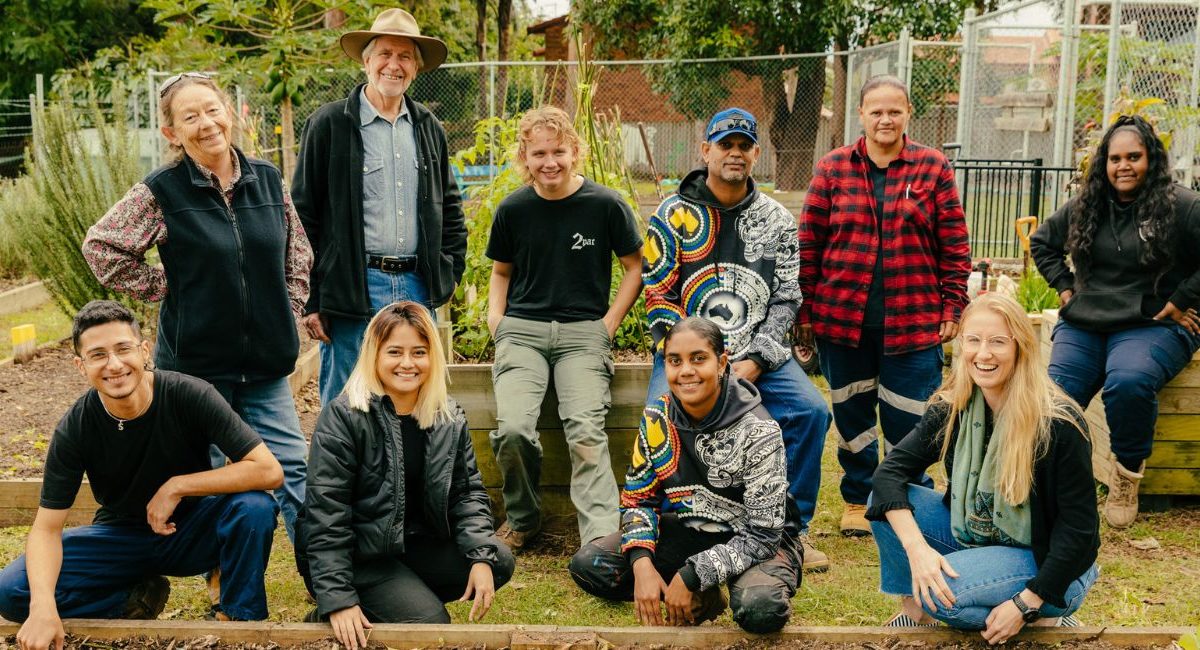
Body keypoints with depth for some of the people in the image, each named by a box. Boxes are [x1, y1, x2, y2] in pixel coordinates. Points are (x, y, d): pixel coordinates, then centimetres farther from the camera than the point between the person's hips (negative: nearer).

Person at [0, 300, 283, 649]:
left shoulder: (189, 395, -24)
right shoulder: (74, 429, -18)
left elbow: (270, 471, -29)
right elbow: (47, 527, -15)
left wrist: (177, 486, -29)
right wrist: (43, 606, -33)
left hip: (192, 529, -2)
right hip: (121, 537, 2)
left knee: (254, 506, -33)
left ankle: (236, 617, -9)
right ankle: (137, 601, 0)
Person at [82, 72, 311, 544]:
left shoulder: (268, 179, 4)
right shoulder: (160, 192, -7)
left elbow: (298, 255, 15)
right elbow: (101, 247, -2)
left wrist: (287, 314, 8)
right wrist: (165, 288, -4)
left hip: (265, 363, 3)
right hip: (197, 364, -2)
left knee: (293, 470, 4)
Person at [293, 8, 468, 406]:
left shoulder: (429, 128, 14)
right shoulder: (328, 124, -1)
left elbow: (450, 206, 22)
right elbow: (303, 214, -3)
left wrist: (450, 271, 9)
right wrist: (311, 300, -7)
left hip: (418, 288, 5)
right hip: (352, 289, -4)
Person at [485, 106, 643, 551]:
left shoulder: (606, 205, 0)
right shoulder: (513, 209, 7)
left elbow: (635, 266, 10)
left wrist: (609, 324, 0)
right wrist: (496, 320, 5)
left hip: (584, 331, -1)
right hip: (522, 330, 2)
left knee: (586, 431, -24)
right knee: (513, 429, -20)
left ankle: (601, 539, -25)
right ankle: (522, 519, 5)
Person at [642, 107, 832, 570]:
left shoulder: (777, 220, 9)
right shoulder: (673, 214, 2)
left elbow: (786, 299, 5)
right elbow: (658, 296, -2)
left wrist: (754, 361, -9)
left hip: (757, 354, 2)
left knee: (810, 411, -19)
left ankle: (791, 528, -2)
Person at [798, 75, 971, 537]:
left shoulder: (933, 167, 2)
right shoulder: (833, 168, 2)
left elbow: (954, 244, 3)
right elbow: (809, 243, 3)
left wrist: (953, 307, -1)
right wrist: (806, 310, 1)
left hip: (913, 320, -1)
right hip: (843, 317, 1)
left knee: (909, 420, 4)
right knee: (852, 413, 12)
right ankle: (857, 502, 29)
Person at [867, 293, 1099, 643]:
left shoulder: (1059, 424, -23)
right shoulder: (952, 409, -8)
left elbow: (1079, 526, -19)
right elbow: (891, 471, -13)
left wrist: (1026, 604, -24)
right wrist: (915, 546, -30)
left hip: (1047, 561, -6)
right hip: (973, 537, 6)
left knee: (939, 591, -29)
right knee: (888, 501, -12)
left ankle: (1038, 618, -5)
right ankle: (915, 610, 2)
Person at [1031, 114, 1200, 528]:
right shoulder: (1085, 206, 11)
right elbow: (1042, 242, 26)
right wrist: (1064, 287, 13)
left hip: (1153, 327, -4)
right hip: (1083, 325, 5)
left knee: (1129, 383, -34)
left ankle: (1128, 471, -10)